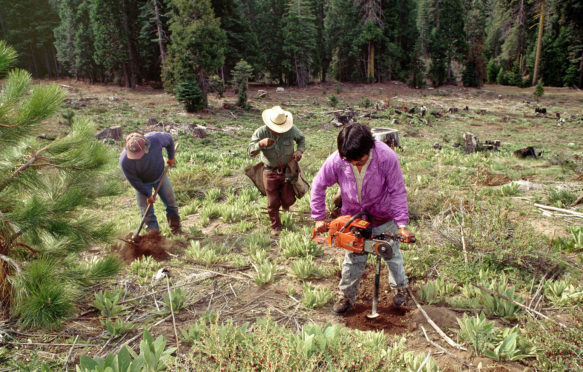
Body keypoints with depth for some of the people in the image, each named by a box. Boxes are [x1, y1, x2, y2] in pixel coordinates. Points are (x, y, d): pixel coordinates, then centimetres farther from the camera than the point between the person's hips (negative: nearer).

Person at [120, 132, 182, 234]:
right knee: (146, 211, 2)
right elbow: (134, 181, -20)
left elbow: (169, 139, -10)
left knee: (171, 202, 12)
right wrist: (148, 194, -13)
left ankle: (176, 229, 31)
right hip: (142, 183, -2)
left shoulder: (155, 139, -35)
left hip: (160, 176, 2)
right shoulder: (125, 161, -36)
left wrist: (171, 157, 3)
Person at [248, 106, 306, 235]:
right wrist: (261, 143, -41)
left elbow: (301, 138, 10)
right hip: (270, 171, -1)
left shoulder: (291, 129, -11)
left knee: (288, 200, -2)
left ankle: (285, 202, 38)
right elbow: (250, 151, -21)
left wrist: (300, 150, -10)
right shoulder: (261, 132, -16)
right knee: (273, 202, 4)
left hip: (287, 170, 1)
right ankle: (275, 226, 27)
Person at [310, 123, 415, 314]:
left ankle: (400, 287, 42)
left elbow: (398, 192, -20)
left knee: (392, 253, 16)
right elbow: (318, 186, -10)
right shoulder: (336, 161, -26)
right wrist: (319, 218, -8)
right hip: (353, 216, 1)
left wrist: (402, 225, -21)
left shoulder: (386, 157, -31)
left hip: (384, 215, -1)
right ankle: (347, 296, 28)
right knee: (354, 257, 8)